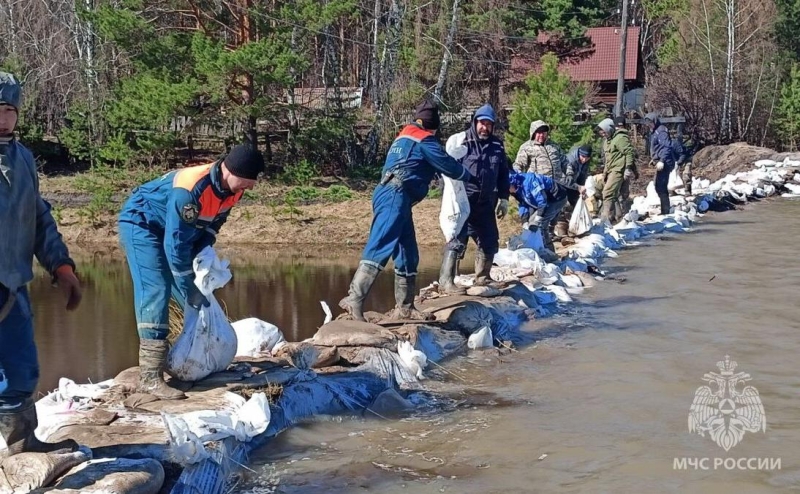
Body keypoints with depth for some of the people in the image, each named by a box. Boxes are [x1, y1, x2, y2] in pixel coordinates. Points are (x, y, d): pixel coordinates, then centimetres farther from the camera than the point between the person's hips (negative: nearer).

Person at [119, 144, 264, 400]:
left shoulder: (233, 188, -12)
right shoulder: (190, 189, -38)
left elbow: (212, 224, 5)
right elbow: (176, 243, -34)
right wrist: (188, 288, -28)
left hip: (176, 229, 9)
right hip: (141, 224, -9)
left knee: (199, 293, 8)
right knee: (155, 292, -20)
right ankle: (150, 377, -23)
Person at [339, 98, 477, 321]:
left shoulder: (404, 137, 25)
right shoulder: (424, 140, 0)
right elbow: (448, 165, 3)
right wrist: (471, 177, 20)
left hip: (393, 197, 10)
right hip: (395, 197, -10)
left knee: (408, 255, 12)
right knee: (381, 248, -21)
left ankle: (404, 307, 13)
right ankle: (354, 298, -32)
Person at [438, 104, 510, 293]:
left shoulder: (497, 146, 10)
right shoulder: (460, 141, -9)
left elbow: (503, 175, 19)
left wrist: (503, 199, 15)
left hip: (485, 204, 7)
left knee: (490, 241, 13)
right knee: (457, 241, -12)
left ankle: (482, 277, 29)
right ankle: (446, 281, -11)